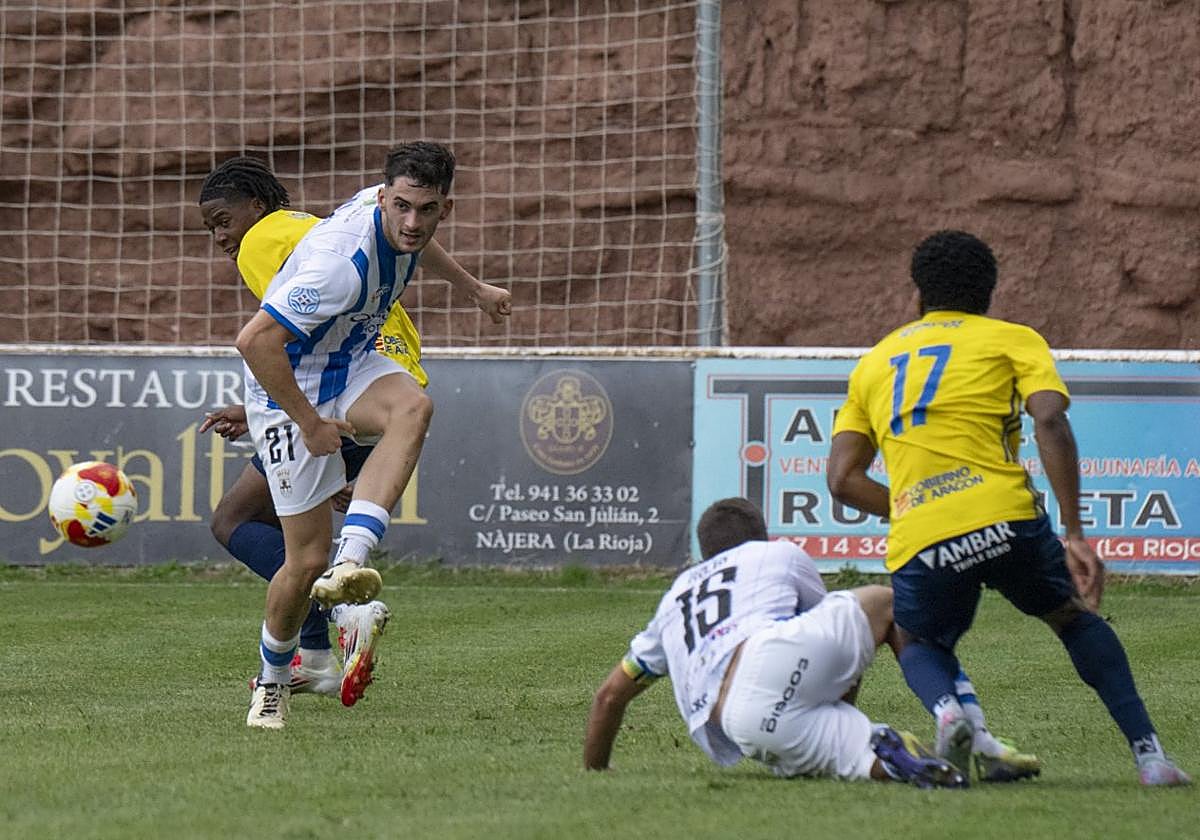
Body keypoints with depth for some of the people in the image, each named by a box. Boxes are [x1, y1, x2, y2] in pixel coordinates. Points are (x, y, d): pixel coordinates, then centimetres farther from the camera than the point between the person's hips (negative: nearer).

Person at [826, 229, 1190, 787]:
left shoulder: (872, 363, 25)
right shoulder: (1011, 340, 16)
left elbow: (843, 480, 16)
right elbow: (1050, 423, -3)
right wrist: (1074, 535, -5)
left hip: (917, 545, 1)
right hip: (1004, 520, -1)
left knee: (919, 646, 29)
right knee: (1075, 617, 25)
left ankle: (945, 706, -6)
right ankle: (1150, 755, 13)